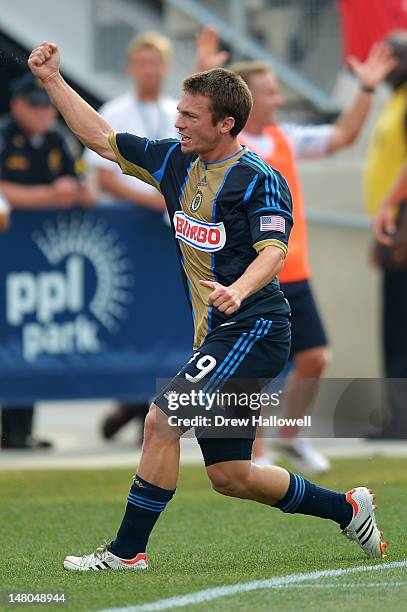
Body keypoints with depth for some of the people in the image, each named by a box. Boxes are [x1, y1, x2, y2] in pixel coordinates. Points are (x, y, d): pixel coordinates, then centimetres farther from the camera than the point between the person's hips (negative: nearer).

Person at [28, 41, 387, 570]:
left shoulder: (260, 180, -11)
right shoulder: (176, 161, 10)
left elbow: (274, 252, -23)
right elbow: (102, 139, 19)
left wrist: (239, 290, -43)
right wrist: (53, 79, 13)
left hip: (252, 329, -8)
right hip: (216, 337, 8)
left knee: (162, 420, -19)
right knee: (229, 476, 9)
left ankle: (127, 550, -11)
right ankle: (347, 509, 28)